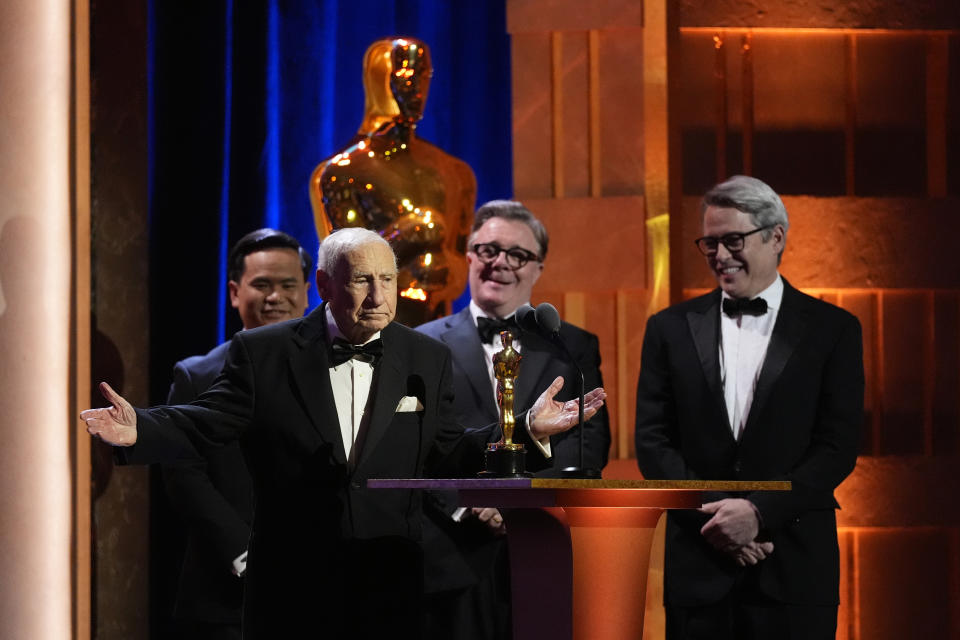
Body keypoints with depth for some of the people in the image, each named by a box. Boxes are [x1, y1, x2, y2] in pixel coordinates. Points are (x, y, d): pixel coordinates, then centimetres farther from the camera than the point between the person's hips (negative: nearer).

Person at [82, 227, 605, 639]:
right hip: (290, 593, -2)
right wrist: (139, 430, -20)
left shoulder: (427, 359, 8)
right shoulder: (263, 353, 1)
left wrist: (527, 430, -2)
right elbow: (203, 426, -2)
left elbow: (443, 456, 10)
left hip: (390, 591, 2)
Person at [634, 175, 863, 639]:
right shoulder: (671, 329, 8)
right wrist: (715, 518, -9)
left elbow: (838, 447, -3)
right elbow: (652, 441, 3)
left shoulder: (833, 330, 3)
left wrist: (760, 511, -13)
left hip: (795, 569, -1)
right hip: (699, 567, 1)